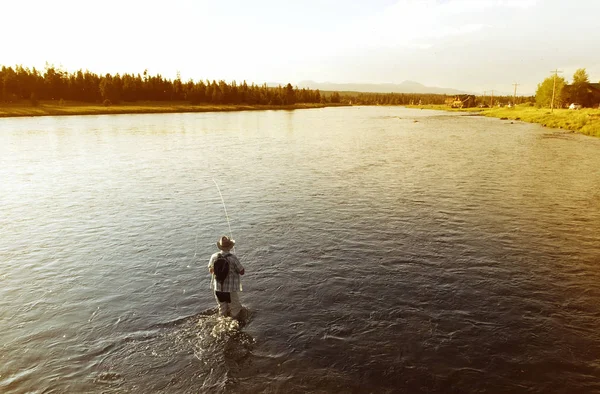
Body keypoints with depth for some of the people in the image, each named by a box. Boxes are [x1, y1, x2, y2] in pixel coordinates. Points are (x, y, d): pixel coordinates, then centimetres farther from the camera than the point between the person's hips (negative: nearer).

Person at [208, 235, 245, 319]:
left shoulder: (214, 256, -9)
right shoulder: (233, 258, -23)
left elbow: (210, 270, 7)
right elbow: (242, 272, -14)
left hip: (218, 288, 5)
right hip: (231, 289, -4)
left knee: (222, 308, 24)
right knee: (234, 309, 16)